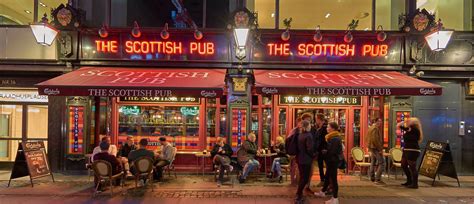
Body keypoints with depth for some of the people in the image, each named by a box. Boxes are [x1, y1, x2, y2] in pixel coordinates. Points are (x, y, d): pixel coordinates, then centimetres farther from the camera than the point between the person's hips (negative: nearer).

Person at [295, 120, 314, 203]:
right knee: (305, 178, 0)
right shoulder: (308, 135, -17)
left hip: (299, 159, 8)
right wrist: (313, 156, -3)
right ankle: (298, 197, 4)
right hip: (306, 160, -8)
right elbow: (309, 149, -20)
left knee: (302, 177, 19)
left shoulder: (299, 135, 7)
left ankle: (299, 194, 28)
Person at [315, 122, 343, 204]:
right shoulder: (332, 137, 9)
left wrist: (324, 152, -8)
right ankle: (323, 192, 38)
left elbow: (332, 152, -23)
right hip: (332, 160, 10)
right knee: (328, 176, 22)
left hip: (333, 161, -10)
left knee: (333, 178, -1)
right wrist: (326, 152, -1)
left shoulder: (335, 139, -22)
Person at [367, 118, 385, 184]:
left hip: (371, 147, 10)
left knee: (373, 163, 16)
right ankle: (377, 179, -9)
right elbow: (375, 140, -24)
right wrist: (380, 149, -20)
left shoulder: (370, 128, 15)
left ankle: (372, 178, 22)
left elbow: (368, 139, 20)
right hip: (376, 148, -10)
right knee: (382, 163, -7)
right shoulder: (375, 128, -16)